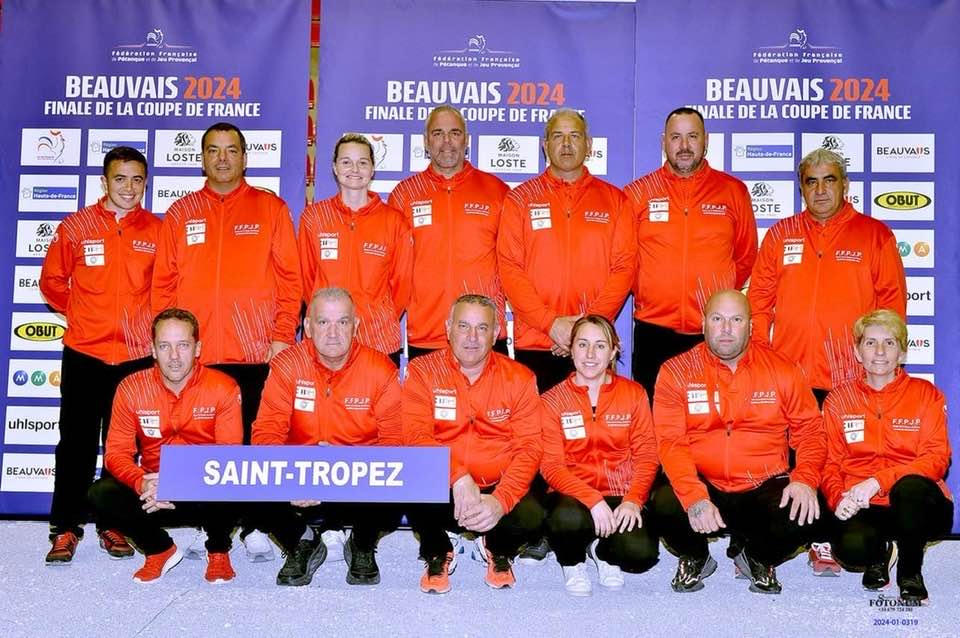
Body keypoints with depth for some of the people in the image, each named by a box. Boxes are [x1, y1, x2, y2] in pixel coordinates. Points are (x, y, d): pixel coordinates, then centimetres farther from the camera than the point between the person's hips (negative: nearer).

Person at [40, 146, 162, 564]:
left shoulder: (159, 231, 3)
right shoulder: (76, 227, 1)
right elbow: (52, 281, 9)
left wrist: (151, 320, 4)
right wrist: (80, 313, 6)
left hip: (138, 356, 1)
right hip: (84, 354, -1)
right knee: (77, 443, 3)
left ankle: (113, 525, 19)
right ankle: (66, 528, 12)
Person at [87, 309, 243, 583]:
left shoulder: (223, 388, -12)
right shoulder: (131, 388, -6)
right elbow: (116, 452, -7)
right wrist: (142, 484, -30)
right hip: (151, 491, 2)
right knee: (100, 494, -23)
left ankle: (218, 551, 2)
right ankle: (160, 549, 5)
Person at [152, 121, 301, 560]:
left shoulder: (271, 208, 7)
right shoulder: (181, 212, 12)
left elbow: (289, 278, 2)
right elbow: (163, 282, 10)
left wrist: (283, 336, -6)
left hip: (257, 353, -2)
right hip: (194, 355, 2)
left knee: (255, 439, 1)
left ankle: (253, 527, 10)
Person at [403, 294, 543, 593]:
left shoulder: (519, 378, 2)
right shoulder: (421, 371, -1)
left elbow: (529, 447, -5)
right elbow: (416, 437, -12)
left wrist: (501, 499, -21)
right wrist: (458, 477, -28)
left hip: (498, 487, 1)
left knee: (532, 518, -29)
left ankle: (499, 551, 13)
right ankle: (437, 554, 3)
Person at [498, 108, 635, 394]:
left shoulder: (614, 200, 10)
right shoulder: (520, 199, 6)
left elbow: (624, 266, 2)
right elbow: (509, 268, -2)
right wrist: (550, 322, -12)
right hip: (533, 342, -1)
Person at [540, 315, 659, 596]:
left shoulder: (634, 394, 6)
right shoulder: (552, 400, 1)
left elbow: (646, 456, 3)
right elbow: (551, 465, -6)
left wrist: (633, 500, -15)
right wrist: (592, 500, -22)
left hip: (620, 497, 2)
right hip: (573, 495, -1)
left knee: (642, 554, -26)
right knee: (569, 519, -37)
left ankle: (602, 551, 12)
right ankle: (573, 562, 1)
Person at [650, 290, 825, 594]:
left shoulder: (782, 370, 4)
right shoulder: (676, 372, -2)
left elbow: (809, 430, 5)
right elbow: (671, 441, -10)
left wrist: (805, 479, -15)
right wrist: (695, 497, -26)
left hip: (763, 488, 1)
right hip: (701, 485, -1)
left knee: (801, 516, -28)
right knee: (665, 506, -31)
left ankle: (758, 559, 11)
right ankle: (696, 558, 9)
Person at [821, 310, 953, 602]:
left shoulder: (926, 394, 5)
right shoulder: (839, 399, 10)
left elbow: (937, 460, -6)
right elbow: (830, 463, 8)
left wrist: (877, 482, -19)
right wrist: (838, 498, -15)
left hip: (918, 508, -1)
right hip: (862, 510, 1)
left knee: (910, 486, -37)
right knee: (852, 548, -34)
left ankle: (910, 573, -10)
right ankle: (879, 553, 7)